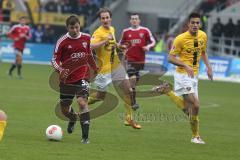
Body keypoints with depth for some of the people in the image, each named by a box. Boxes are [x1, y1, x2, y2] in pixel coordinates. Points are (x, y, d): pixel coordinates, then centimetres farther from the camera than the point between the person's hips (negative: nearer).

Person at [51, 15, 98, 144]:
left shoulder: (86, 38, 1)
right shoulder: (62, 41, -8)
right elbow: (54, 60, -5)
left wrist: (94, 68, 29)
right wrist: (60, 70, -25)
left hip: (83, 77, 0)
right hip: (67, 79, 0)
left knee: (82, 101, -23)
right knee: (64, 109, 9)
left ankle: (85, 136, -21)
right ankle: (73, 119, 48)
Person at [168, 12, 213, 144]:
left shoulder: (203, 36, 4)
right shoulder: (181, 39, -15)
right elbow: (171, 58, -13)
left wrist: (208, 66, 10)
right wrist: (185, 66, -26)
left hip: (194, 75, 7)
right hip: (183, 75, -7)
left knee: (189, 106, 9)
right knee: (195, 105, -15)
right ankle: (195, 136, -4)